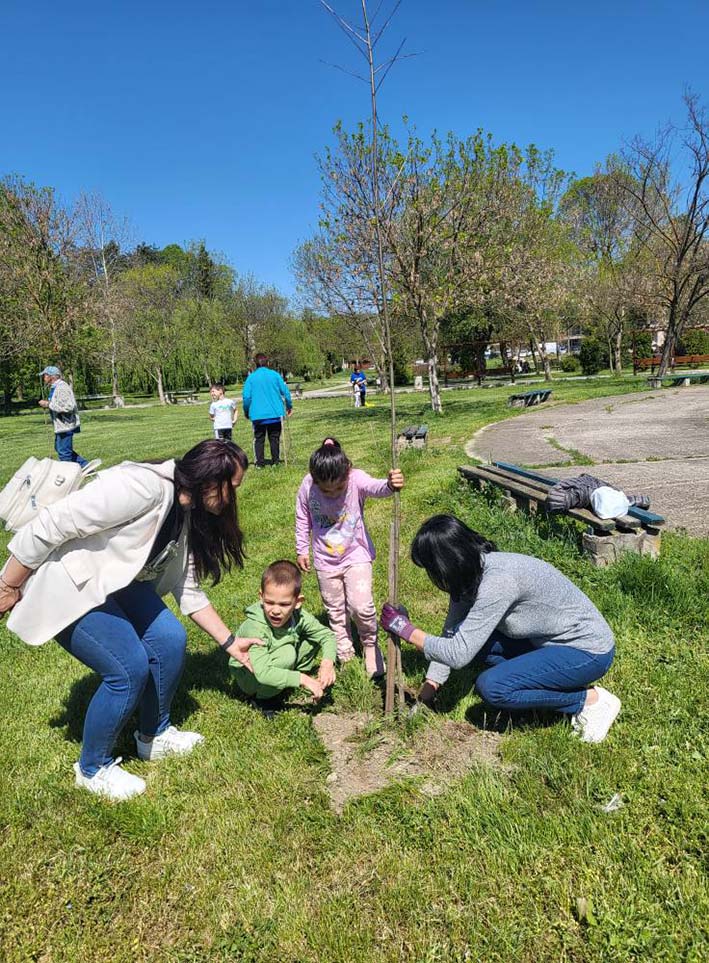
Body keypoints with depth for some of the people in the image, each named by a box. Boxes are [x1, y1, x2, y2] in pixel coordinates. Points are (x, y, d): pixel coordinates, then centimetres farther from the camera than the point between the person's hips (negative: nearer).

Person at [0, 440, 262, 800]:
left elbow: (187, 590, 7)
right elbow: (49, 526, -28)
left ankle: (155, 734, 24)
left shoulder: (187, 515, 0)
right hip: (63, 585, -8)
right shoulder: (143, 487, -31)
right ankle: (92, 768, 14)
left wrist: (230, 642, 8)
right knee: (130, 668, -13)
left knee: (170, 639, -1)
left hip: (113, 582, 9)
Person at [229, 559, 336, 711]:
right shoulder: (255, 628, -36)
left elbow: (327, 635, -8)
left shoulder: (298, 616, -19)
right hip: (250, 678, -6)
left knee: (315, 639, -9)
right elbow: (262, 673, -43)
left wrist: (328, 662, -28)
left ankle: (289, 682, 6)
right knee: (287, 652, -33)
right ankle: (264, 698, -9)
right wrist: (302, 679, -42)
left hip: (274, 668, 6)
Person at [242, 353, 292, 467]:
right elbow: (285, 391, -2)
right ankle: (275, 461, 12)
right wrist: (289, 406, 10)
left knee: (259, 439, 8)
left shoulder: (251, 377, -1)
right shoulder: (275, 375, 0)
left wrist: (247, 412, 7)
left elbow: (246, 396, -5)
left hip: (257, 415, 0)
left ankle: (259, 463, 6)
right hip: (275, 413, 0)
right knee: (274, 438, 10)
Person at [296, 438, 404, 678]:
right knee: (335, 610, 15)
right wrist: (302, 551, 6)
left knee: (361, 606, -11)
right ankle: (344, 652, 35)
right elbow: (303, 521, -1)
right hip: (325, 561, 3)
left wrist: (390, 485, -69)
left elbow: (375, 487, -47)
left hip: (356, 556, -2)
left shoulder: (357, 479, -24)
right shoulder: (307, 487, -17)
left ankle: (370, 645, 18)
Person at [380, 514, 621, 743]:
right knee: (468, 635, -3)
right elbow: (451, 635, 4)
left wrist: (408, 631, -18)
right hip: (549, 640, 9)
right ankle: (561, 686, 5)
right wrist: (429, 687, 3)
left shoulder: (498, 580, -31)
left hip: (588, 651, -9)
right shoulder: (472, 573, -4)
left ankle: (589, 699, -3)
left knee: (490, 687, -21)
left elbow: (459, 654, -29)